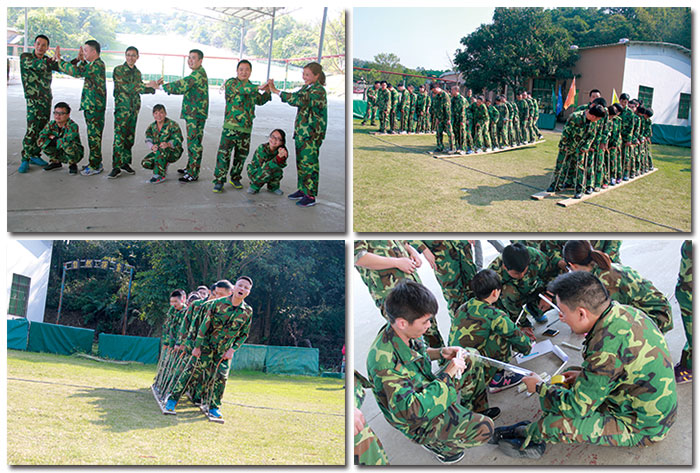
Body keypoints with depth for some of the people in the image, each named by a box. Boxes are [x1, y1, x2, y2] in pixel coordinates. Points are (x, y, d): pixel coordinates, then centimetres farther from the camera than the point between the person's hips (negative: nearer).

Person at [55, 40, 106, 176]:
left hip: (95, 107, -10)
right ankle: (95, 162, 23)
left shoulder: (98, 65, -16)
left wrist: (59, 60, -16)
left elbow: (77, 72, -24)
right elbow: (82, 72, 34)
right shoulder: (93, 64, 16)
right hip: (89, 105, 10)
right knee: (92, 135, 15)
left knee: (94, 135, -5)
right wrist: (80, 60, 21)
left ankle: (95, 166, 0)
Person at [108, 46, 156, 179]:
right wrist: (146, 86, -22)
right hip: (122, 107, -6)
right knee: (119, 137, -10)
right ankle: (116, 167, -7)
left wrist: (151, 87, -4)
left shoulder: (137, 72, 14)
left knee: (130, 137, 10)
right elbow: (127, 88, -17)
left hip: (134, 108, 6)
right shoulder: (118, 70, -5)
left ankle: (125, 163, 20)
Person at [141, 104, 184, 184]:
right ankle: (164, 164, 10)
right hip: (158, 153, 6)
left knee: (161, 150, -37)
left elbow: (178, 140, -22)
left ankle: (159, 175, -28)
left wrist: (168, 144, -44)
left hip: (173, 152, -6)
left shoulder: (172, 125, -14)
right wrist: (152, 147, -34)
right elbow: (148, 141, -9)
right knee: (145, 163, -17)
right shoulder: (151, 127, 2)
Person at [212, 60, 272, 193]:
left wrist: (267, 91, 10)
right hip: (231, 127, -6)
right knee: (224, 153, -8)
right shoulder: (231, 82, -3)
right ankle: (219, 181, -1)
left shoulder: (251, 87, 17)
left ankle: (235, 178, 28)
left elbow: (260, 101, 28)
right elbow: (242, 89, -24)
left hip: (246, 128, 6)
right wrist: (259, 87, -29)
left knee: (241, 155, 13)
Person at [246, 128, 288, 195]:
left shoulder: (281, 150, -14)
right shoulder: (262, 148, -26)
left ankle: (273, 187, 3)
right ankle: (255, 187, -6)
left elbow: (282, 165, -27)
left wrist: (282, 157, -49)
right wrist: (278, 157, -50)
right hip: (255, 171, -4)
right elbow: (264, 166, -36)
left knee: (278, 170, -27)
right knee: (267, 171, -35)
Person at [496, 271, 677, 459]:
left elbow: (577, 407, -23)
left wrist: (539, 387, -6)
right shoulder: (626, 311, -6)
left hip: (643, 428, -9)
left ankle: (529, 437, 13)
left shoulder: (607, 345, -33)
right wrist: (584, 375, 11)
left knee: (556, 424, -17)